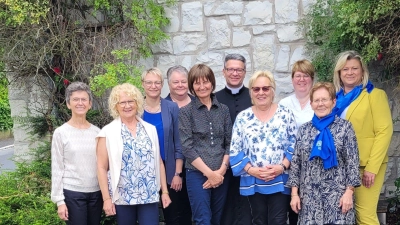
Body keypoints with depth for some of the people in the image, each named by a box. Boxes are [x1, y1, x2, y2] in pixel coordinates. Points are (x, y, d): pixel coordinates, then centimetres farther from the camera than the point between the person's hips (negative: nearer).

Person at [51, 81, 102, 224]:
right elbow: (57, 168, -4)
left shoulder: (97, 132, 5)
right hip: (72, 193, -3)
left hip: (96, 192, 3)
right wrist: (59, 200, -7)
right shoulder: (61, 133, -4)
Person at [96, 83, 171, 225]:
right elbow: (102, 167, -3)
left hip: (150, 196, 2)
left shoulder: (150, 129, 8)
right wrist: (106, 198, -8)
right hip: (122, 197, -2)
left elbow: (159, 162, 10)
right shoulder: (108, 132, -2)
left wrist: (165, 191, 7)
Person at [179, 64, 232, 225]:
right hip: (197, 174, -3)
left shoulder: (224, 110, 8)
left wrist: (221, 171, -7)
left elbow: (229, 143, 6)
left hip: (221, 174, 4)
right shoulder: (186, 111, -2)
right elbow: (187, 147, -8)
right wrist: (209, 173, -12)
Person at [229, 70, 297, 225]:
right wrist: (250, 169, -12)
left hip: (280, 181, -1)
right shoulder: (242, 117, 2)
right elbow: (235, 150, 0)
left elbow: (294, 146, 0)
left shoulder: (286, 114, 1)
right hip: (253, 182, 1)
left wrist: (282, 166, -13)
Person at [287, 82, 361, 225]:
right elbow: (295, 163, 7)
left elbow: (352, 162, -2)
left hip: (337, 194, -2)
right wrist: (294, 193, 2)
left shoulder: (344, 127, 0)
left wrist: (349, 192, -9)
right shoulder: (304, 129, 7)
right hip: (309, 195, 2)